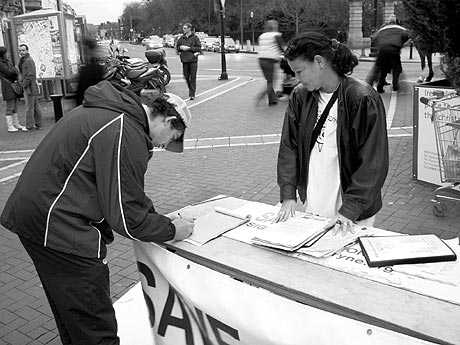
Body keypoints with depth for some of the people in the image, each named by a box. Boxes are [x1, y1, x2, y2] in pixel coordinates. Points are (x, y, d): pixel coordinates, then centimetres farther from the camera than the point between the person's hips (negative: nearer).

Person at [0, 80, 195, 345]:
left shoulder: (106, 110, 12)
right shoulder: (126, 135, -21)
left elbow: (123, 192, 20)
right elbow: (126, 218, -18)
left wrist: (159, 218, 14)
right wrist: (171, 230, -2)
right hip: (58, 229, -11)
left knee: (73, 319, 24)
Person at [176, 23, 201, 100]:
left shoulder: (195, 37, -1)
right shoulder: (182, 38, 12)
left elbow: (199, 48, -6)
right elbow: (177, 46, 18)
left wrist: (189, 48, -13)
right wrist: (181, 48, -4)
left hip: (193, 59, -4)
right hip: (184, 59, 4)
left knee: (193, 77, -5)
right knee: (186, 76, 6)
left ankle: (192, 94, -2)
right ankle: (191, 89, 28)